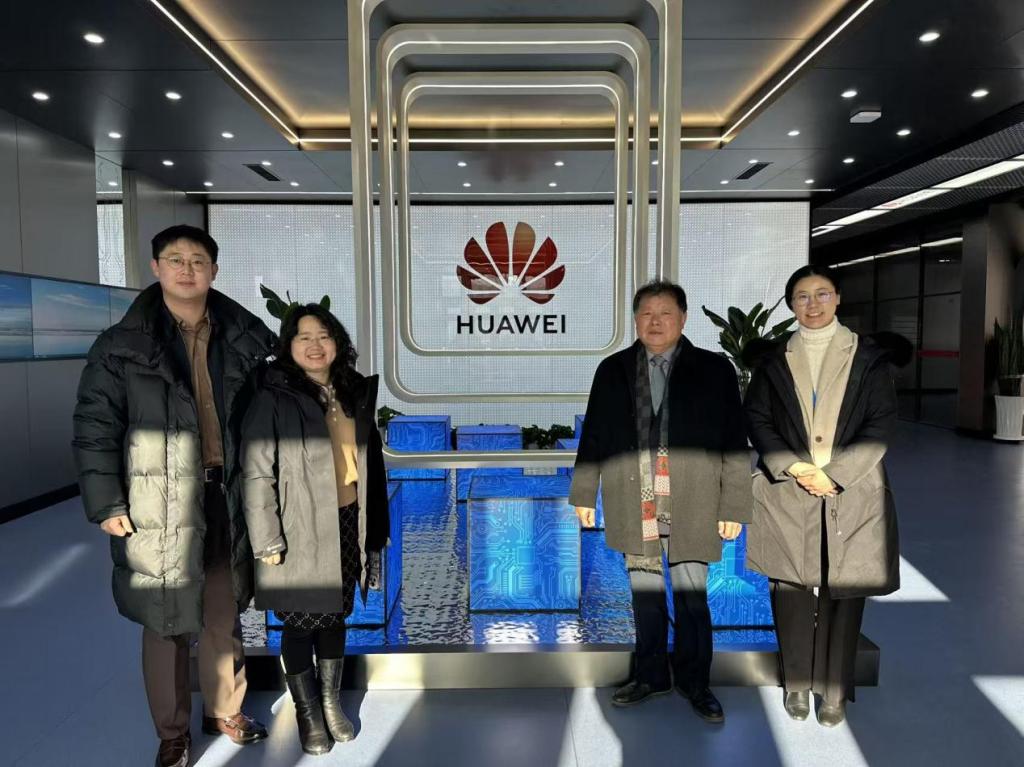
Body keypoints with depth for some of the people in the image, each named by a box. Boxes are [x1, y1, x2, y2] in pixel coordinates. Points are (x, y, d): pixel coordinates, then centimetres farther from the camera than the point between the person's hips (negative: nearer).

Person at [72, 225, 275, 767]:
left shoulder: (242, 339, 4)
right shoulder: (124, 345, -3)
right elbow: (94, 426, -3)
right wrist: (105, 503, -8)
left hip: (226, 498, 3)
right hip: (160, 505, -2)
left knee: (223, 616, 16)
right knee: (166, 623, 9)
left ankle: (224, 711, 37)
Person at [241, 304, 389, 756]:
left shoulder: (354, 393, 5)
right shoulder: (274, 399, -11)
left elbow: (370, 461, 11)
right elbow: (256, 474, -12)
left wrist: (375, 527, 11)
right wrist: (267, 541, -15)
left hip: (348, 526, 5)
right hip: (301, 531, -4)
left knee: (336, 616, 17)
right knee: (302, 623, 9)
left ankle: (332, 702, 36)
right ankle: (307, 712, 30)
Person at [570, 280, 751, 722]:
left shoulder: (714, 370, 1)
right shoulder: (612, 371, 7)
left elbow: (734, 444, 1)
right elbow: (593, 436, 10)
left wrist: (734, 507, -3)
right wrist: (584, 494, 8)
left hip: (691, 506, -2)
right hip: (634, 505, 2)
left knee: (692, 597, 5)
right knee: (645, 595, 12)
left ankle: (695, 682, 26)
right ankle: (650, 675, 31)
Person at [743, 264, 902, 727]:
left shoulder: (868, 357, 4)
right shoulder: (773, 360, 8)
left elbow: (881, 424, -1)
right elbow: (757, 419, 4)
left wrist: (834, 473, -11)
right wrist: (793, 467, -10)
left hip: (851, 493, 0)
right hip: (787, 493, 1)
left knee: (843, 590, 3)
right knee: (792, 588, 5)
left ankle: (835, 690, 19)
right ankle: (797, 683, 21)